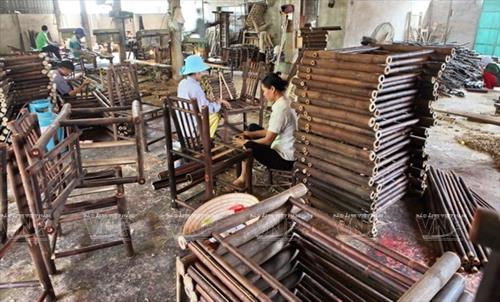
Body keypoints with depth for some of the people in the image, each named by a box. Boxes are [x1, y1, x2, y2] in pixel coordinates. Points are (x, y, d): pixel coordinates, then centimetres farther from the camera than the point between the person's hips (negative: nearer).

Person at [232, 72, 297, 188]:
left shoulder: (280, 108, -25)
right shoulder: (284, 102, 4)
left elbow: (268, 140, -21)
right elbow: (272, 131, 11)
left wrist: (245, 143, -9)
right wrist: (250, 134, 5)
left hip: (285, 159, -10)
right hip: (284, 148, 10)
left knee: (248, 146, -22)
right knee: (253, 127, 15)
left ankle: (243, 179, 3)